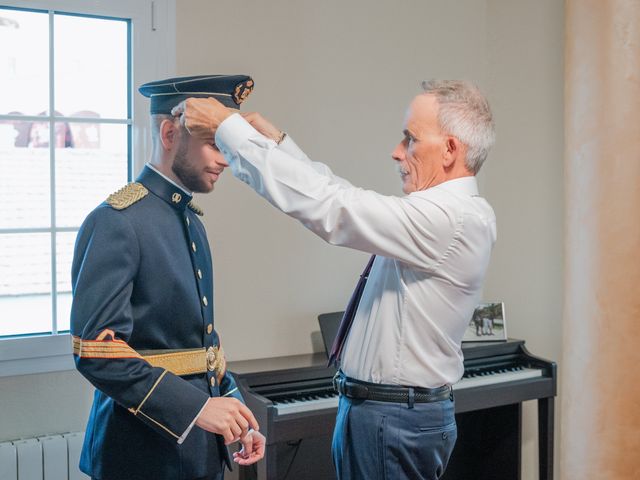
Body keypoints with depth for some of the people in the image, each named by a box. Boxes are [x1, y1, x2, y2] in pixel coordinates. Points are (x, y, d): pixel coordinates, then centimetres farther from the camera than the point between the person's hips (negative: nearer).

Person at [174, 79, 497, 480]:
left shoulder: (449, 217, -22)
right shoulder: (454, 210, 8)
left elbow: (327, 206, -26)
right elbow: (342, 199, 10)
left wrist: (227, 127, -19)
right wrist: (276, 140, 6)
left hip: (392, 419, -9)